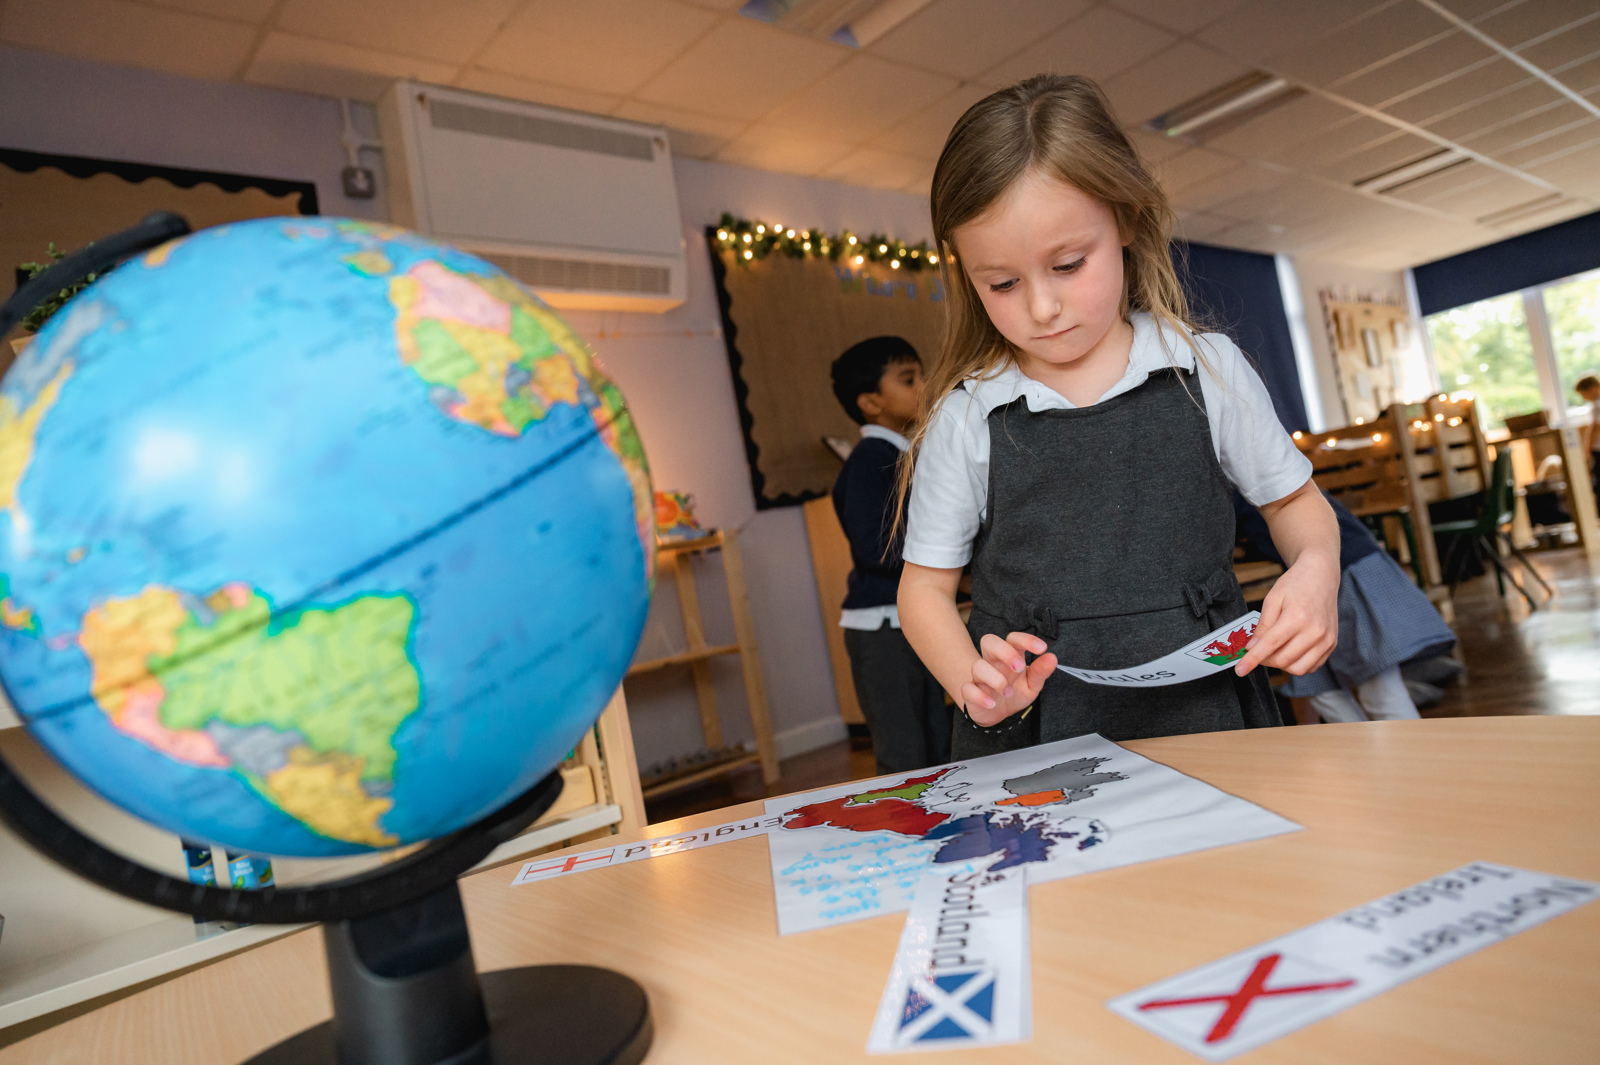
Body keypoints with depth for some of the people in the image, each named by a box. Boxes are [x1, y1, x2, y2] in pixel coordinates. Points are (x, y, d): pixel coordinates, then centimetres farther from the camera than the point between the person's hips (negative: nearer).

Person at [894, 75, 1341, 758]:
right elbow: (925, 586, 5)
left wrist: (1315, 573, -6)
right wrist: (973, 684, -13)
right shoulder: (964, 419, -1)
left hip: (1204, 714, 0)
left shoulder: (1207, 369, 3)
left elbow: (1293, 500, 16)